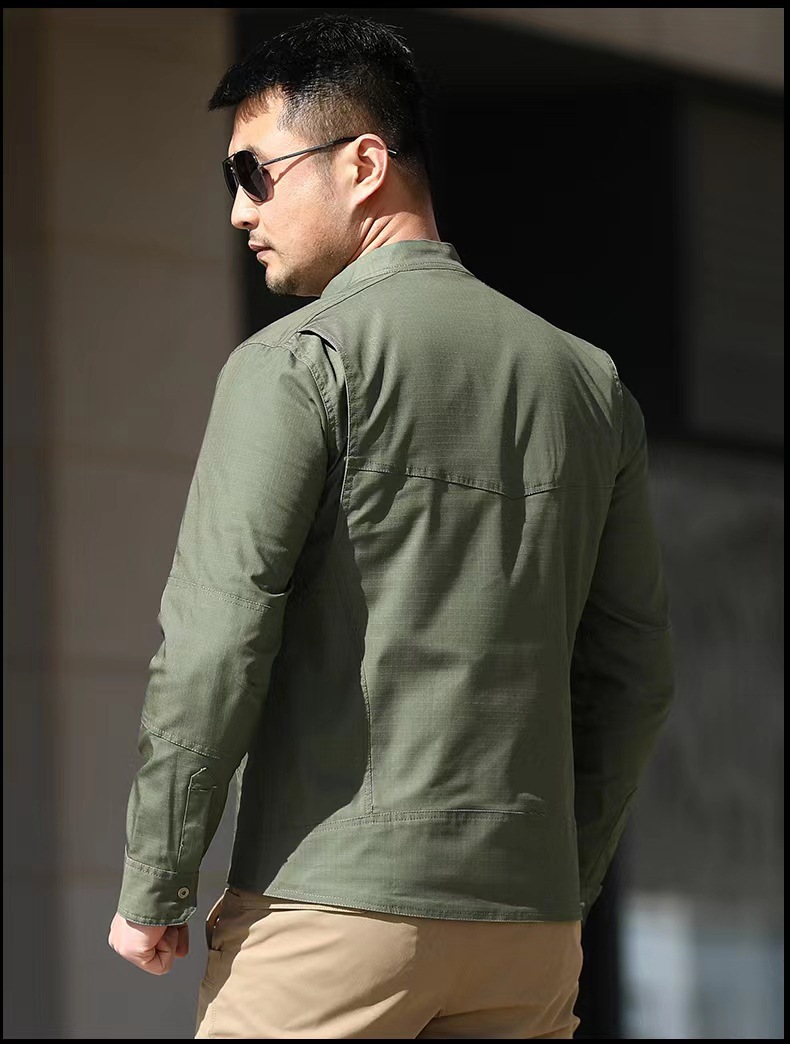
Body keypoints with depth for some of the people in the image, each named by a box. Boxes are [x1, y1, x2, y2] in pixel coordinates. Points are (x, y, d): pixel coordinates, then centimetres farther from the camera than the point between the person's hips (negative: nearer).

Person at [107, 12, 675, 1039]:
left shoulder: (298, 361, -5)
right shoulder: (589, 383, 14)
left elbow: (213, 646, -11)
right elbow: (636, 673, 16)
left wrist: (153, 889, -4)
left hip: (333, 911, -6)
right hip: (528, 927, 6)